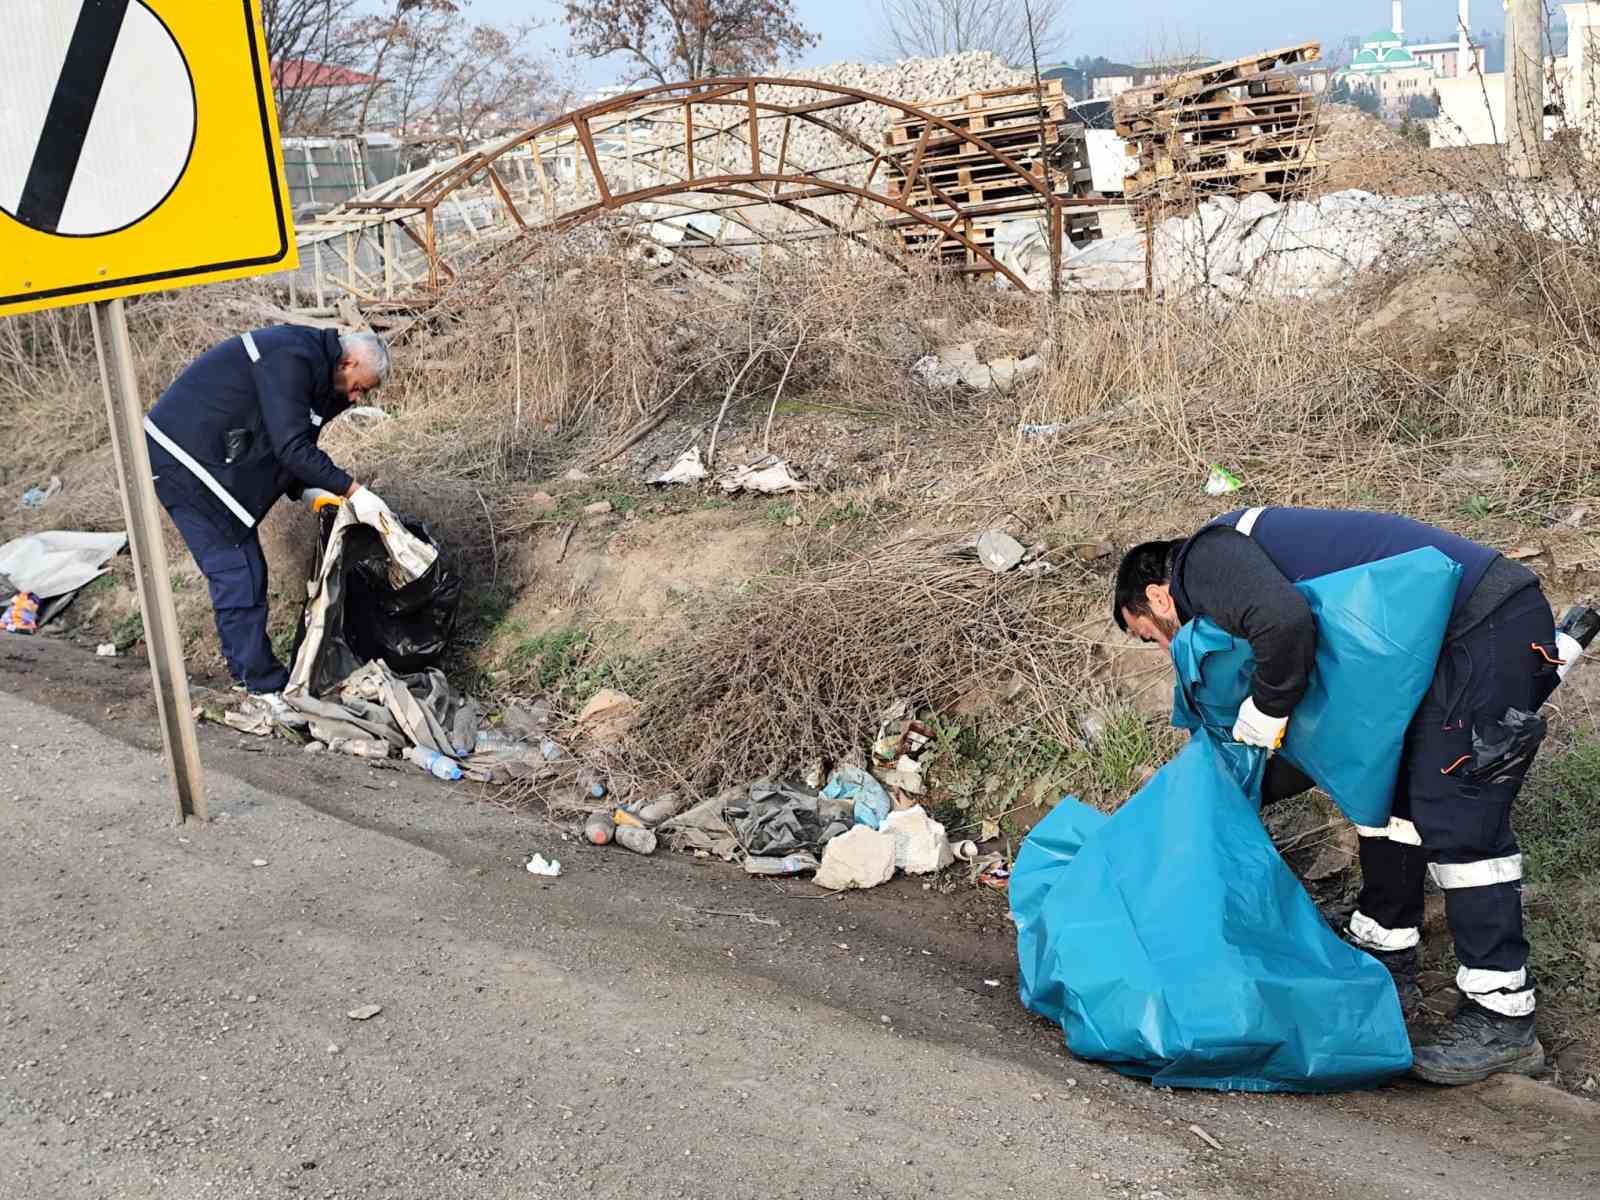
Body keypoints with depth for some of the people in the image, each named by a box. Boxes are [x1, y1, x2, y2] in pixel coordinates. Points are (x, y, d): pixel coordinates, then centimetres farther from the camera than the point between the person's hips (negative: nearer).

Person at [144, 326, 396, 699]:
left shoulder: (309, 364, 13)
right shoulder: (290, 360, -20)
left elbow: (282, 447, 17)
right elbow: (292, 448, -26)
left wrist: (306, 492, 1)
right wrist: (353, 492, -23)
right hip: (185, 460, -10)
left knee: (237, 570, 14)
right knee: (240, 573, -8)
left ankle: (246, 668, 24)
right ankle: (267, 689, -3)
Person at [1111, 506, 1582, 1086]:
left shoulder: (1206, 560, -6)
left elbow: (1285, 624, -28)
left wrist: (1263, 712, -12)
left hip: (1491, 625, -11)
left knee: (1456, 819, -7)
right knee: (1386, 785, 16)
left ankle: (1502, 1020, 1)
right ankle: (1387, 965, 27)